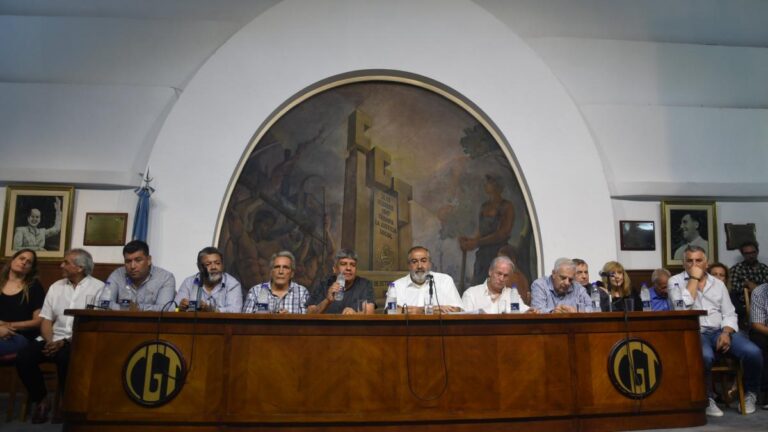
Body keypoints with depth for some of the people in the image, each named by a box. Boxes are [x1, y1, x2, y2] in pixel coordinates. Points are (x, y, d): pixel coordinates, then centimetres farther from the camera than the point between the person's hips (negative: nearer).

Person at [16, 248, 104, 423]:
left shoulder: (98, 287, -3)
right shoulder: (56, 287, 15)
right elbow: (46, 320, 11)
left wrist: (65, 342, -16)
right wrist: (50, 341, -8)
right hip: (54, 339, 6)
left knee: (65, 358, -33)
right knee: (23, 358, -18)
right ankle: (41, 400, 2)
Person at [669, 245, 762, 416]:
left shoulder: (718, 284, 16)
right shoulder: (675, 281, 3)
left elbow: (729, 314, 11)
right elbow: (682, 307, -14)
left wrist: (726, 333, -9)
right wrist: (694, 278, -9)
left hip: (719, 331, 4)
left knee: (753, 352, -21)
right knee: (705, 356, -36)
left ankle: (750, 393, 8)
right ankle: (707, 398, -10)